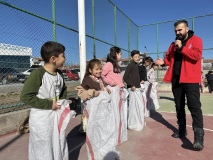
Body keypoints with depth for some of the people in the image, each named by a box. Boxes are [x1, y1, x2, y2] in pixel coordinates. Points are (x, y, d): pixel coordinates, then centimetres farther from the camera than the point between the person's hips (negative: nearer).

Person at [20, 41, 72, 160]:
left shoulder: (59, 73, 2)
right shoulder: (38, 74, -21)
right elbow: (25, 96, -21)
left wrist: (62, 102, 0)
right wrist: (49, 104, -21)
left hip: (57, 116, 7)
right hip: (41, 119, -6)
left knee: (60, 149, 20)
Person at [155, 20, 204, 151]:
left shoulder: (196, 40, 0)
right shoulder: (174, 44, 18)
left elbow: (197, 56, -15)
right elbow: (170, 58, 18)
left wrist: (181, 48, -16)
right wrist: (163, 62, -3)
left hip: (190, 80, -6)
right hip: (176, 79, 6)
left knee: (194, 106, -9)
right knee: (179, 106, 11)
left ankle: (199, 137, -6)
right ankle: (182, 130, 24)